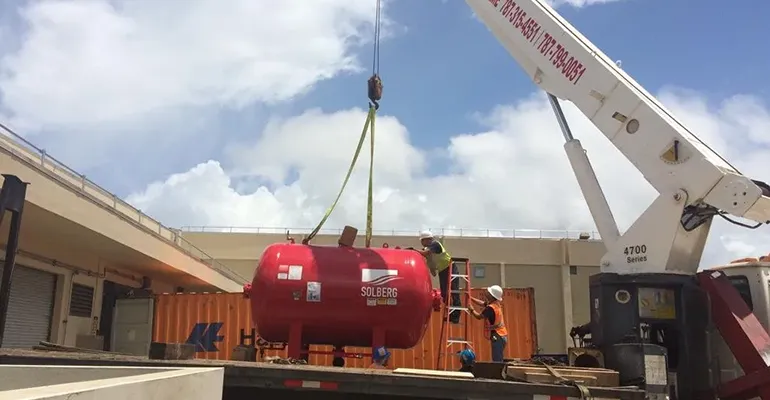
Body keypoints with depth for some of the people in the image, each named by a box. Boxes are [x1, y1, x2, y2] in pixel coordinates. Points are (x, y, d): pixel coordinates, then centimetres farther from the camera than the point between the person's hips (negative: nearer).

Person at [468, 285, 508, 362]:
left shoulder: (490, 308, -18)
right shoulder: (496, 304, 9)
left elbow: (479, 316, -8)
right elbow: (482, 303, 22)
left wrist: (472, 310, 8)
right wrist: (470, 298, 20)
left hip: (497, 337, -10)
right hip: (502, 336, 10)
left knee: (497, 362, -12)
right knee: (499, 361, 11)